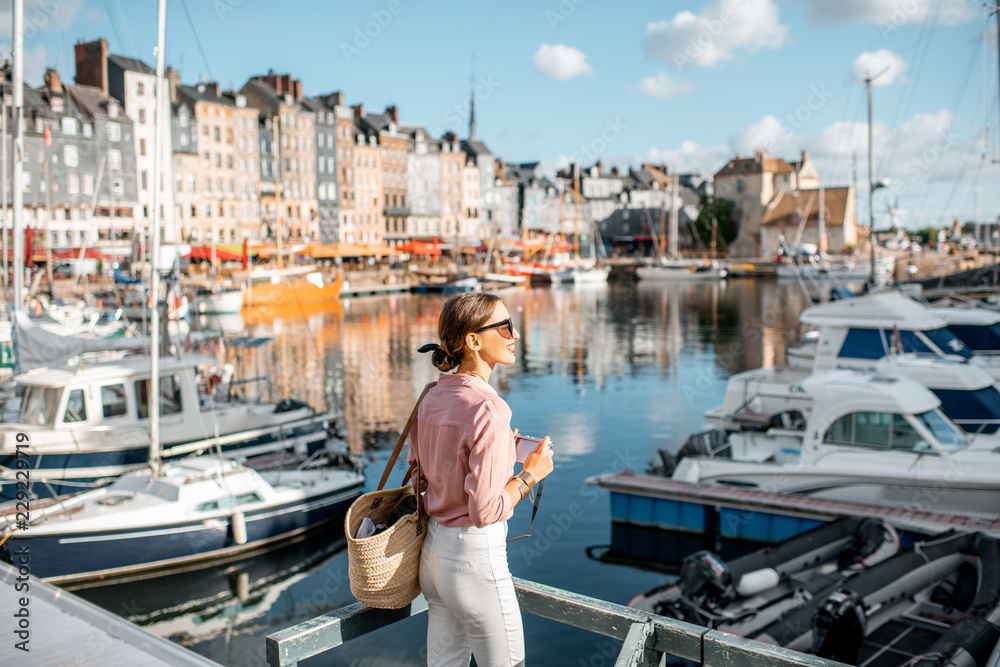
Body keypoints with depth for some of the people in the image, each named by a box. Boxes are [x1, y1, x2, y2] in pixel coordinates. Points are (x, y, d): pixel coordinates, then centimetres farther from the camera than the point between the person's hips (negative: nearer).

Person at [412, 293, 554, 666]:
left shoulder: (433, 398, 2)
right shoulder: (488, 410, -23)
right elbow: (486, 510, -24)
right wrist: (531, 473, -10)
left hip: (433, 548, 8)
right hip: (475, 554, -8)